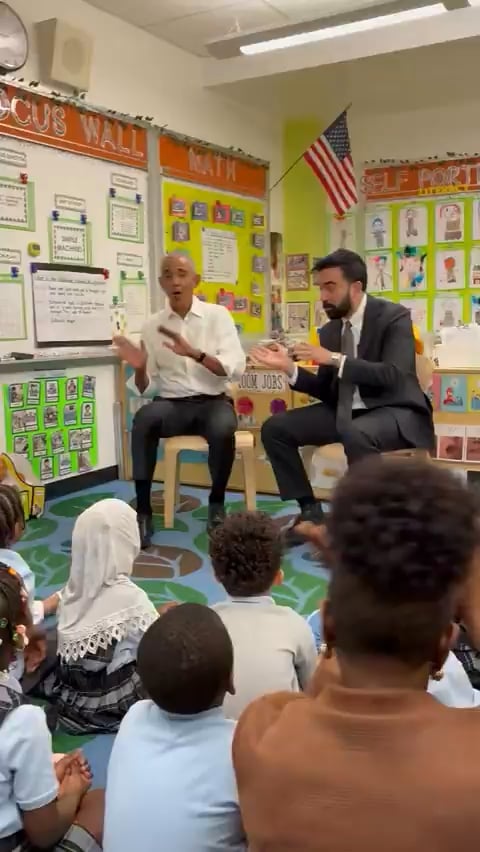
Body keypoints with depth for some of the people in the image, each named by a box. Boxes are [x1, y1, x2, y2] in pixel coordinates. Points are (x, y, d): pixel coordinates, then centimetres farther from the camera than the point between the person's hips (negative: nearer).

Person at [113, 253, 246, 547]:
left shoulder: (218, 315, 0)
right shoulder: (152, 325, 6)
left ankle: (217, 504, -7)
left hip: (213, 402, -1)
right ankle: (143, 511, -23)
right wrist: (139, 369, -16)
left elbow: (236, 369, -11)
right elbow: (145, 388, 7)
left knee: (222, 429, -35)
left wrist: (193, 353, -25)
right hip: (172, 404, 1)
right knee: (143, 419, -32)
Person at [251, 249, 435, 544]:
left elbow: (394, 376, -25)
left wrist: (336, 359, -28)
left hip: (394, 412, -7)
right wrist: (290, 368, -7)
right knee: (275, 429, -7)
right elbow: (327, 390, 10)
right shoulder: (330, 329, 8)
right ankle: (310, 510, 0)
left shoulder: (394, 316, -11)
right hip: (346, 411, 7)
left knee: (355, 434, -40)